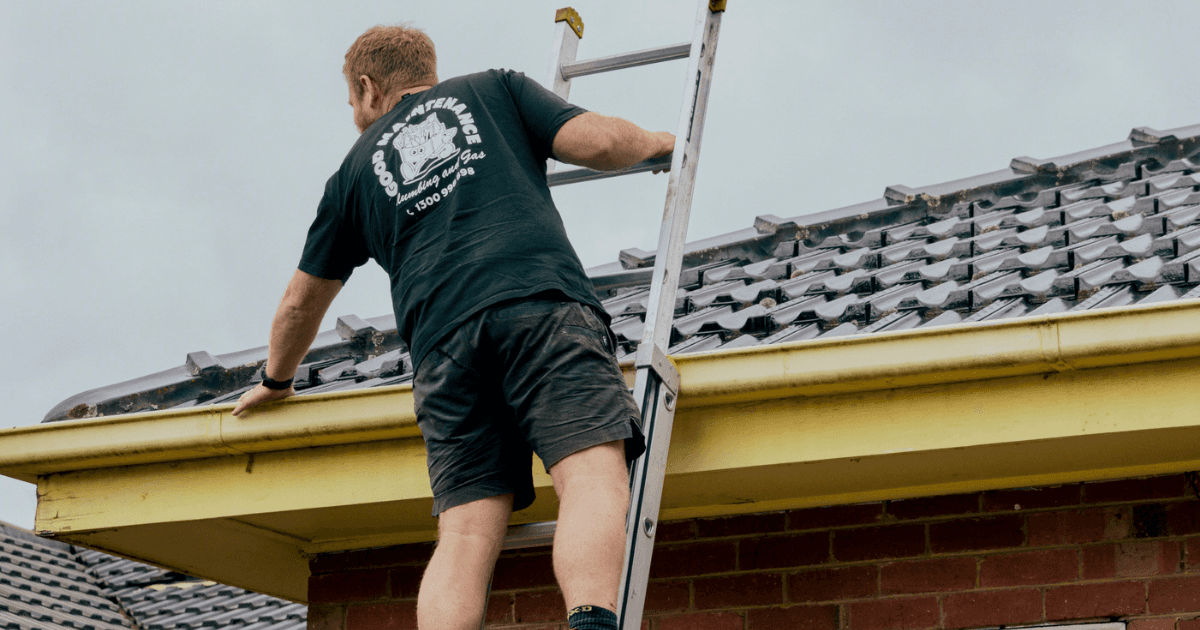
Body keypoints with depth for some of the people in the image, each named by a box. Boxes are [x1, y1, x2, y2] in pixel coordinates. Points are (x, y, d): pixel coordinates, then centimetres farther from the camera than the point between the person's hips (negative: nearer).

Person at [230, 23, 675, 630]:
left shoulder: (356, 170, 31)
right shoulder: (494, 89, 25)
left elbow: (301, 302, 38)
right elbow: (596, 141, 10)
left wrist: (275, 381, 55)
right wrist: (655, 142, 33)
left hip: (443, 339, 2)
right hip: (542, 303, -2)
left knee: (466, 537, -4)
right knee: (592, 474, -18)